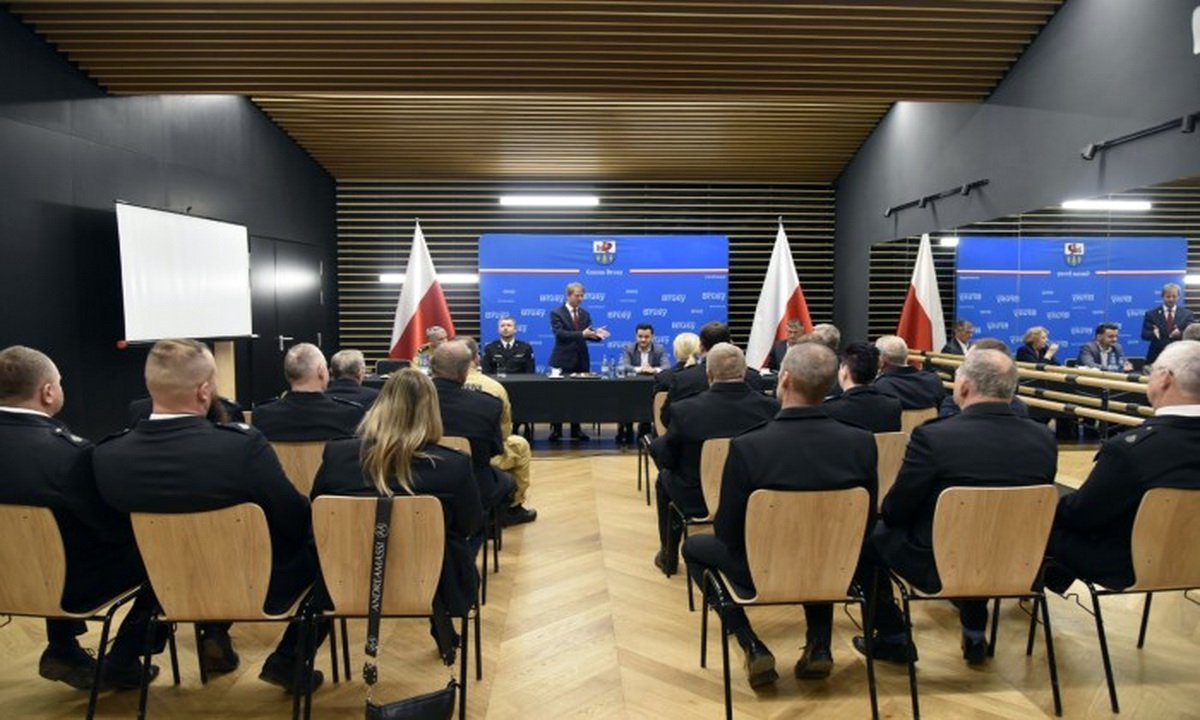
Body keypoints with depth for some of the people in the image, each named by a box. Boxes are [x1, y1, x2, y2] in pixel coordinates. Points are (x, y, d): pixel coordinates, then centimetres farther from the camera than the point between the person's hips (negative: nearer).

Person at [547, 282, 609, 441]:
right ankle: (556, 429, 10)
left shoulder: (585, 314, 12)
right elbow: (560, 334, -18)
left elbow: (588, 335, 7)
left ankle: (576, 430, 14)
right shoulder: (556, 313, -4)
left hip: (581, 360, 5)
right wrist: (581, 334, -29)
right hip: (563, 361, -5)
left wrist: (596, 334, -16)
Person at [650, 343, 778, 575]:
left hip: (698, 499, -2)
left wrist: (656, 445, 12)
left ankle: (668, 555, 40)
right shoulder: (771, 408, -18)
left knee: (665, 477, 30)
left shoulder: (685, 409, -24)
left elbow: (666, 458, -10)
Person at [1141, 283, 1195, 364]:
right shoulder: (1151, 314, 4)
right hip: (1156, 357, -1)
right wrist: (1153, 333, -24)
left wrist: (1180, 334, -22)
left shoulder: (1187, 314, 7)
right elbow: (1144, 334, -2)